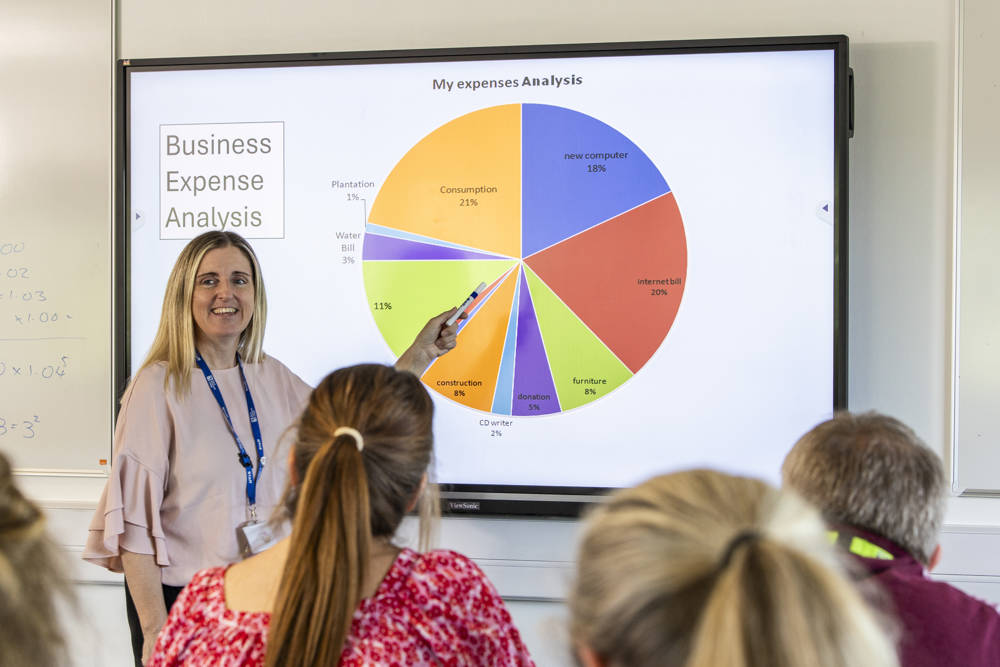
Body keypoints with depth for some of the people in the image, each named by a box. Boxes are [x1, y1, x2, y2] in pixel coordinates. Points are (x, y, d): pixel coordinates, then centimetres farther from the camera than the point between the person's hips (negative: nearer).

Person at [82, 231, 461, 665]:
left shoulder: (271, 378, 7)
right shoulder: (159, 386, -12)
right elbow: (134, 518, -14)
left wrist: (420, 354, 11)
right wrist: (154, 631, -18)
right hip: (180, 600, -5)